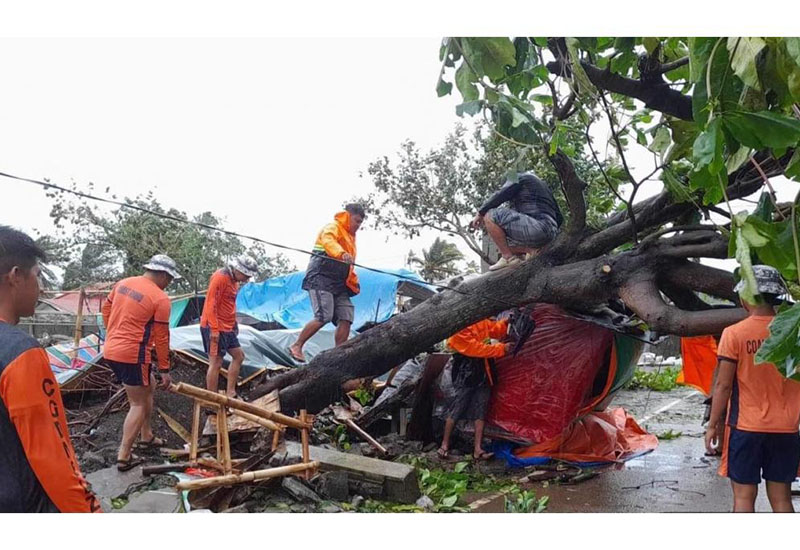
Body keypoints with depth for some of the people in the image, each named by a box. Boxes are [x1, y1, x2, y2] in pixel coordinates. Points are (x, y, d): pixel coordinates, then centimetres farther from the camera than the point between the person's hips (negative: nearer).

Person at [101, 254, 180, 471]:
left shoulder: (123, 283, 8)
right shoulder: (161, 299, -13)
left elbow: (106, 309, 17)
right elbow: (161, 338, -10)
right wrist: (164, 370, -2)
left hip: (111, 351, 9)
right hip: (132, 355, -8)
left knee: (149, 386, 24)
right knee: (138, 404, 4)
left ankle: (146, 436, 33)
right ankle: (124, 457, 5)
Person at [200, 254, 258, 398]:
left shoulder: (234, 280, 11)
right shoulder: (220, 278, -17)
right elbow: (210, 304, -22)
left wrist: (234, 324, 16)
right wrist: (214, 329, -24)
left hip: (227, 327, 10)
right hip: (214, 328, -10)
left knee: (238, 355, 14)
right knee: (216, 362, -6)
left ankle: (230, 393, 20)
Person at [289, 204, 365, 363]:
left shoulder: (350, 236, 27)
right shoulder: (332, 228, 0)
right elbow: (328, 241, -26)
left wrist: (354, 283, 18)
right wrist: (342, 253, -45)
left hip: (339, 284, 9)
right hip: (321, 278, -9)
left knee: (346, 317, -5)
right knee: (324, 317, -19)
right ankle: (296, 346, -5)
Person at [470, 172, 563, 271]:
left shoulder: (518, 178, 11)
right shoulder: (544, 186, 33)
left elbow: (499, 196, -5)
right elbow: (559, 218, 31)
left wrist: (480, 214, 3)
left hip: (536, 227, -9)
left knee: (490, 216, -5)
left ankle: (508, 258, -8)